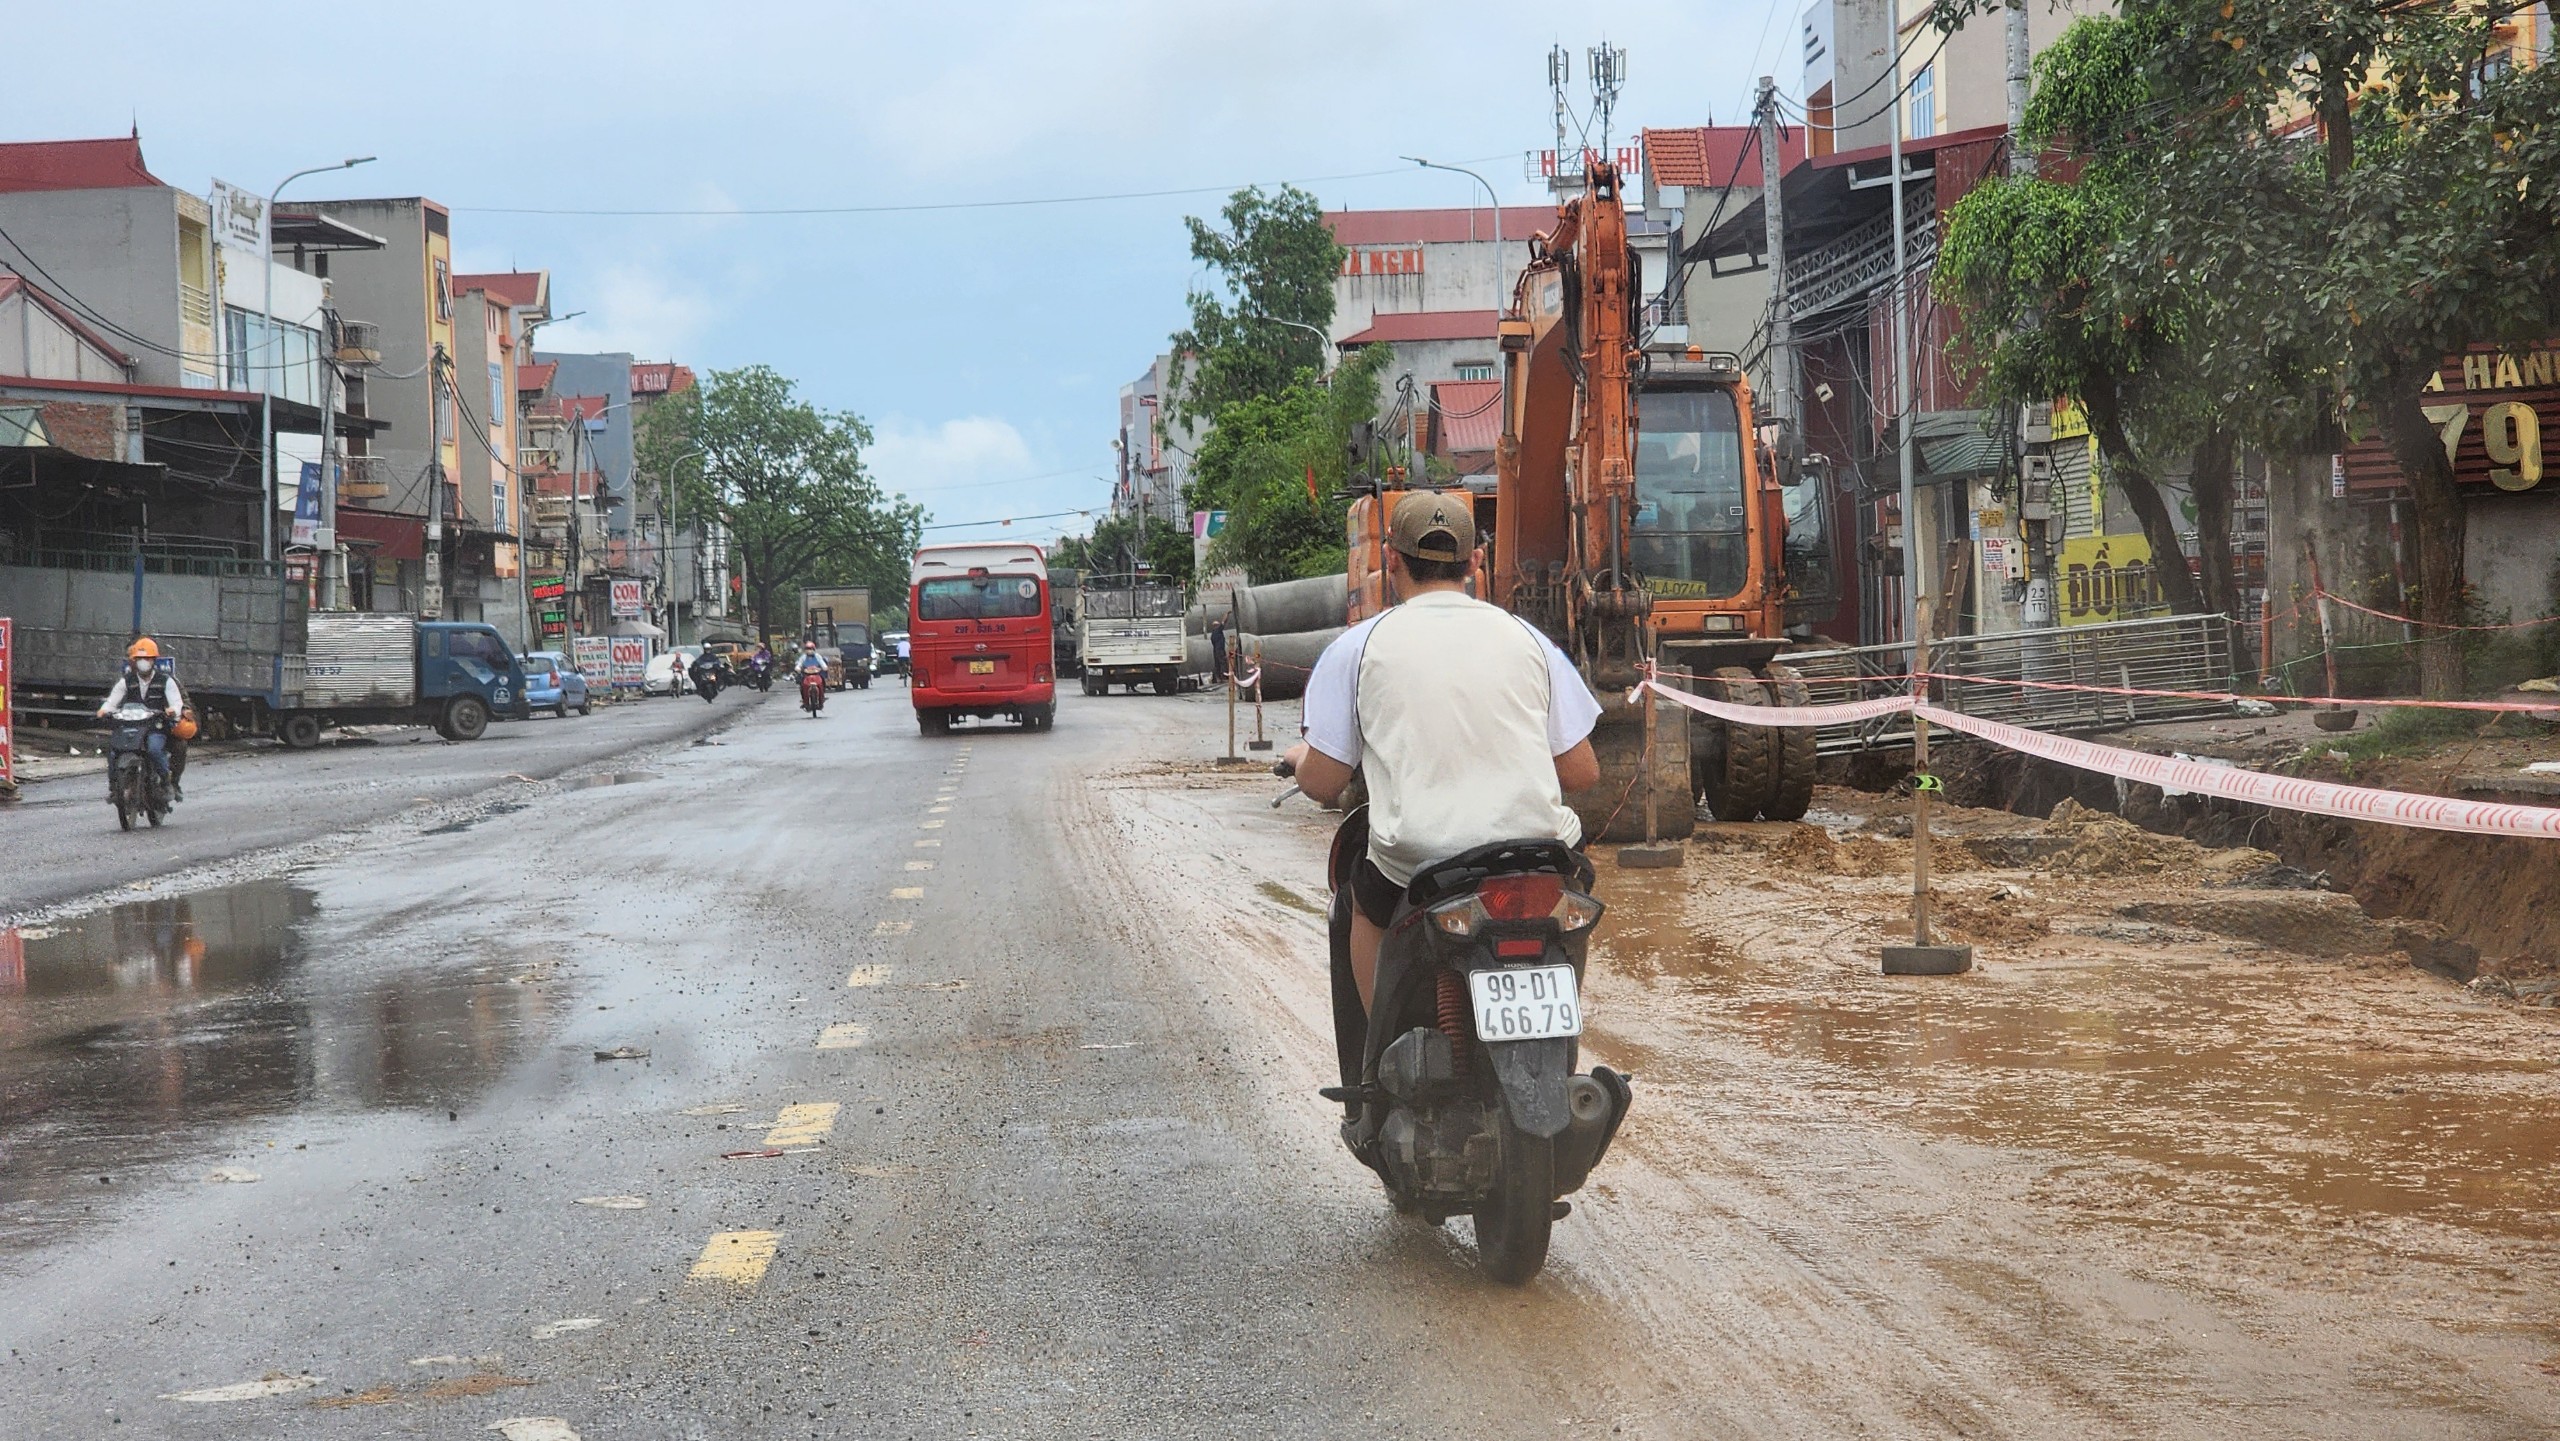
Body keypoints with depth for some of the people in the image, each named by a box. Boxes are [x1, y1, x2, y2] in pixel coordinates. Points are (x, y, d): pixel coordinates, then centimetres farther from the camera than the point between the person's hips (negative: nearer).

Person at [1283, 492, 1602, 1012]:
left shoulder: (1357, 647, 3)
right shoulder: (1526, 638, 8)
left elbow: (1322, 783, 2)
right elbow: (1582, 773, 8)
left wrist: (1300, 756, 26)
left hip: (1416, 864, -1)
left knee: (1366, 903, 33)